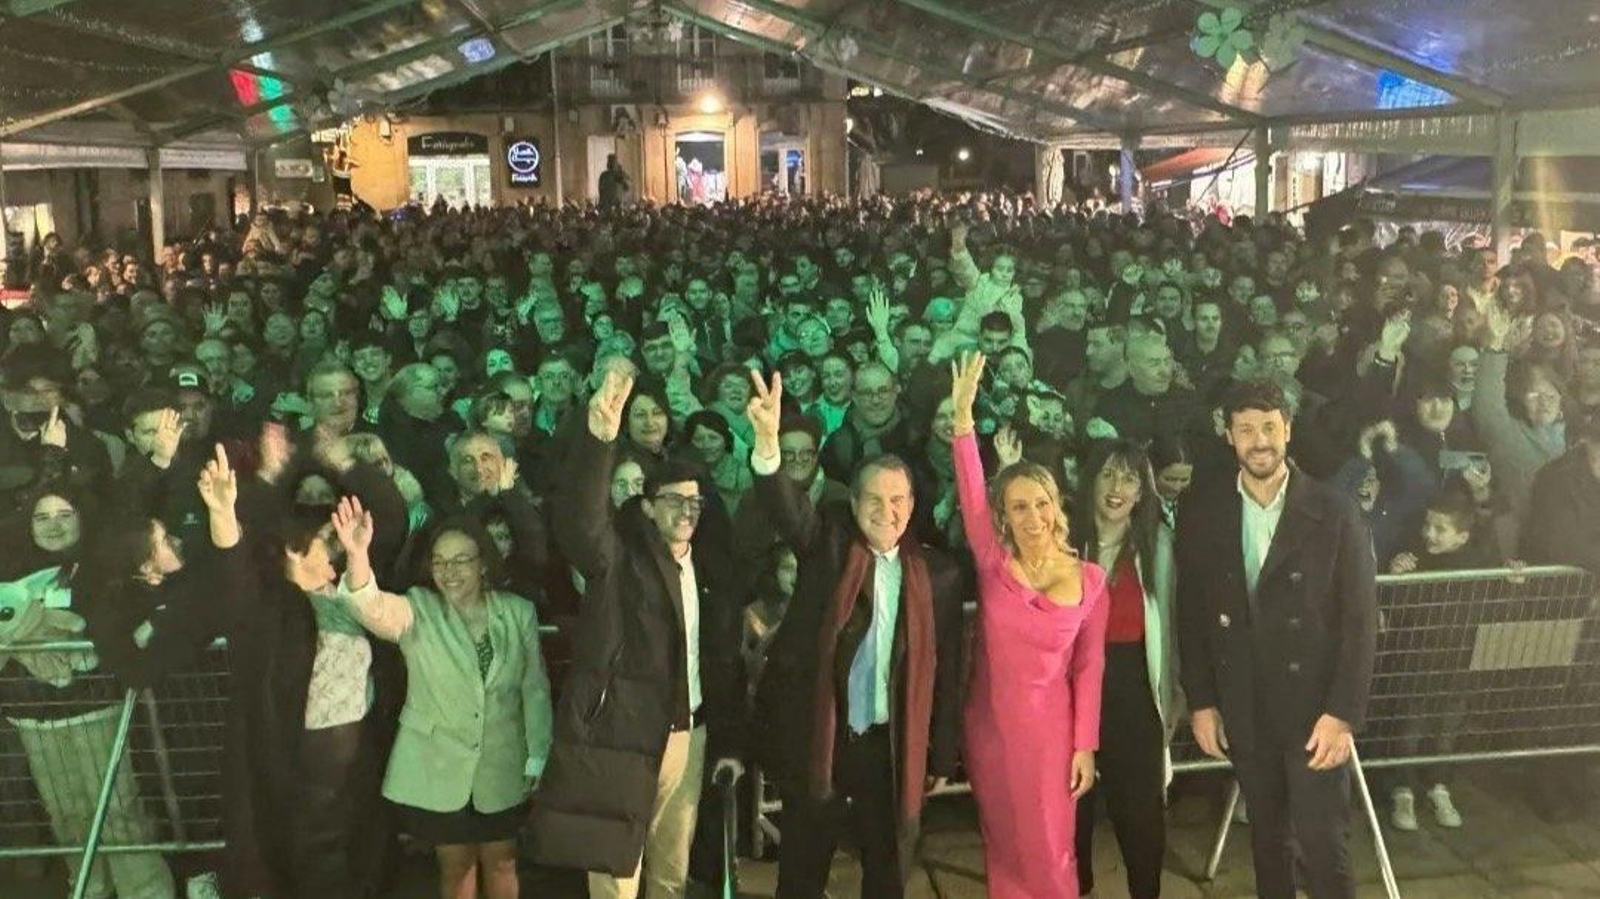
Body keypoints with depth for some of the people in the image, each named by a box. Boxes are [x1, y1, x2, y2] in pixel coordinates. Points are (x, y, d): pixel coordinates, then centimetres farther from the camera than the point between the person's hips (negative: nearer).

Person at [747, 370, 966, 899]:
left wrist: (941, 757, 7)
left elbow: (946, 671, 5)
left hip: (895, 748, 1)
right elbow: (786, 506, -21)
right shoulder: (827, 545, -2)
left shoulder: (938, 575, 1)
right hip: (815, 739, -1)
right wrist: (768, 442, -41)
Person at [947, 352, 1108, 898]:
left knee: (1049, 851, 6)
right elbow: (969, 498, -19)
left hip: (1048, 727, -1)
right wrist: (963, 417, -30)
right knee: (1004, 848, 15)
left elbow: (1089, 667, -2)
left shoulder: (1090, 580, -5)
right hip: (989, 724, 1)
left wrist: (1085, 746, -4)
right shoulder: (993, 565, -6)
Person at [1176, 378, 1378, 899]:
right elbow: (1192, 613, 3)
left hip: (1315, 709, -2)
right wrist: (1200, 701, 1)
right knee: (1268, 838, 16)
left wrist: (1343, 714, -12)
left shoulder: (1334, 514, -7)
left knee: (1324, 845, 2)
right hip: (1243, 711, 2)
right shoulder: (1201, 511, -1)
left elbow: (1360, 620, -7)